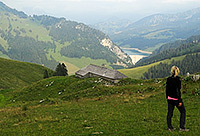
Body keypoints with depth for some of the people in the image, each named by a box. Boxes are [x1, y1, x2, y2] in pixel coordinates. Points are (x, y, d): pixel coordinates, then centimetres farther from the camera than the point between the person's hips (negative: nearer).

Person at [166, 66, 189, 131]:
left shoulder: (168, 79, 1)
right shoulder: (177, 79, -17)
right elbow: (178, 91, -19)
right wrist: (180, 101, -15)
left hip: (170, 98, 6)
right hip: (176, 98, -6)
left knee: (170, 113, 10)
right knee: (183, 112, 7)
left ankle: (170, 127, 15)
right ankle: (182, 127, 4)